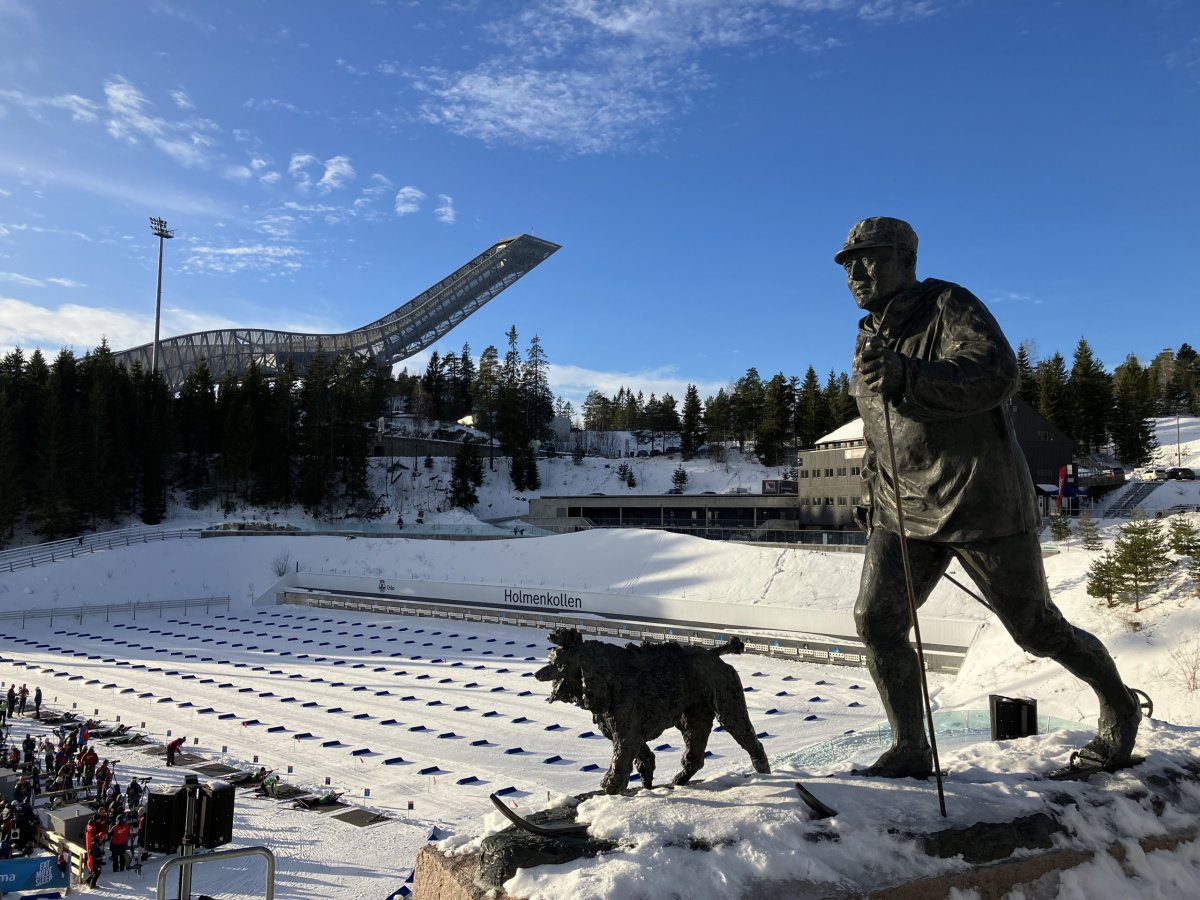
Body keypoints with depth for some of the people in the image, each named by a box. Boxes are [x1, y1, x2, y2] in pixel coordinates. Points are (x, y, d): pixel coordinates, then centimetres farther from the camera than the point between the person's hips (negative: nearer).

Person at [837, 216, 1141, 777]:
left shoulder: (949, 305, -10)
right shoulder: (869, 338, 13)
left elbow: (997, 373, -28)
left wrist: (907, 375, -40)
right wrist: (873, 496, 23)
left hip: (981, 504, -6)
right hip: (903, 511, 6)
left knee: (1037, 630, 7)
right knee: (876, 621, -6)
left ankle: (1118, 705, 35)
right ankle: (909, 750, 7)